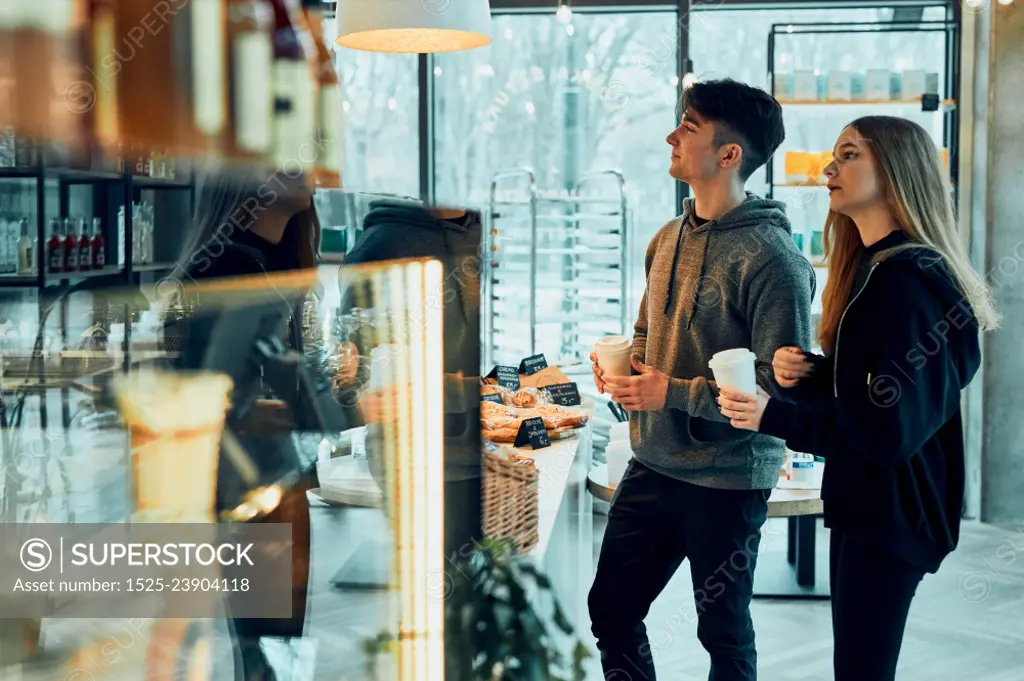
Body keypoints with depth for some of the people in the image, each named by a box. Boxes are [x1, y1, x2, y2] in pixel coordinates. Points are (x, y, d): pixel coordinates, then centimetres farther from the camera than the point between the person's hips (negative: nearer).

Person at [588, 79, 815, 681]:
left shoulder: (771, 259, -18)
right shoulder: (669, 239, 7)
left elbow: (781, 388, -22)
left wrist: (672, 393, -21)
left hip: (728, 482, -7)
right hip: (652, 467, 7)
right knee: (611, 610, 15)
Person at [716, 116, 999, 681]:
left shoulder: (909, 281, -20)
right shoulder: (871, 268, 12)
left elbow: (891, 425, -23)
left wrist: (775, 416, -27)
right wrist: (807, 372, -3)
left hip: (891, 509, -10)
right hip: (864, 498, 10)